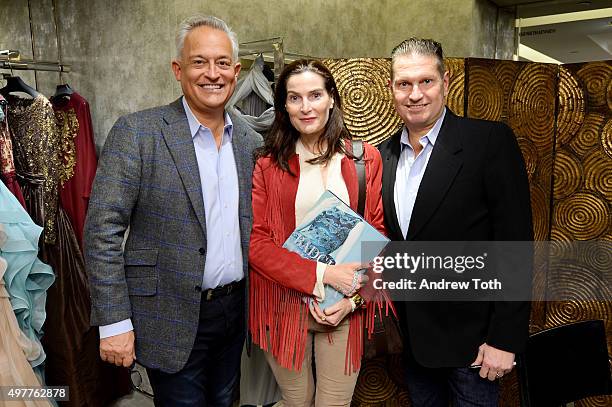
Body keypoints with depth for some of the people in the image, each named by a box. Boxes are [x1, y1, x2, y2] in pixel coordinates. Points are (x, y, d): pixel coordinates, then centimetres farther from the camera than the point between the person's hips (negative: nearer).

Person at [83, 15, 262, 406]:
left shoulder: (251, 142, 3)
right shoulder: (137, 132, -12)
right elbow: (103, 230, -13)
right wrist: (114, 322, -14)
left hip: (236, 310, 5)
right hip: (172, 319, -4)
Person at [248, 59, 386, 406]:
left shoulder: (366, 159, 2)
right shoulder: (268, 165, -1)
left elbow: (379, 234, 3)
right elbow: (254, 241, -7)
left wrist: (354, 298, -8)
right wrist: (321, 275, -16)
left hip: (345, 311, 1)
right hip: (285, 307, 0)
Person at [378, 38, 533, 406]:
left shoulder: (492, 141, -13)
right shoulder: (384, 155, 3)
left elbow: (515, 244, -15)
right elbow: (388, 240, 6)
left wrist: (505, 339, -15)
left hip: (471, 336, -5)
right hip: (413, 335, 5)